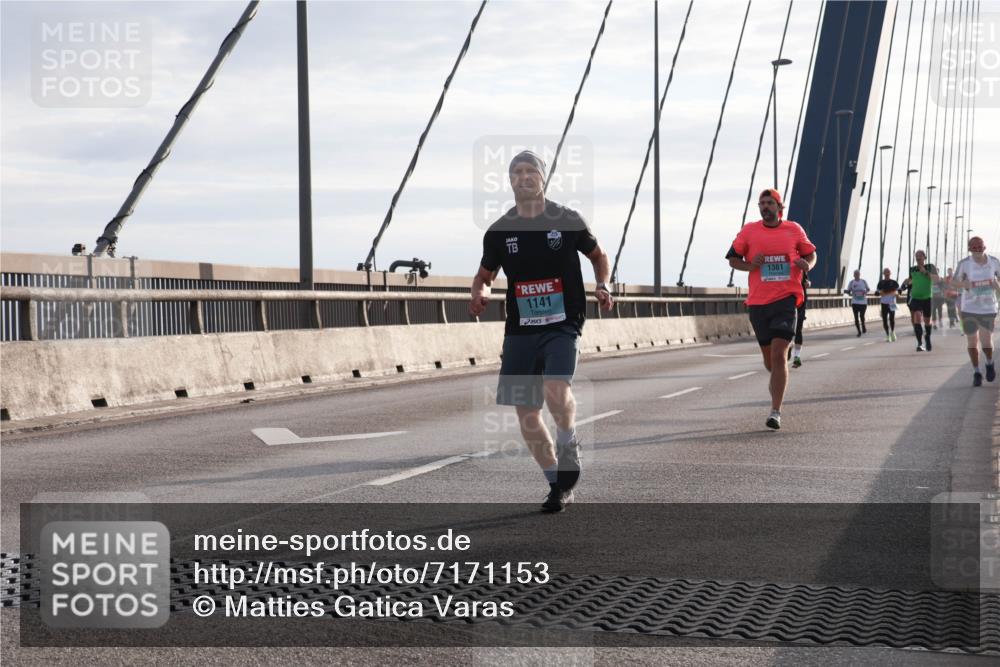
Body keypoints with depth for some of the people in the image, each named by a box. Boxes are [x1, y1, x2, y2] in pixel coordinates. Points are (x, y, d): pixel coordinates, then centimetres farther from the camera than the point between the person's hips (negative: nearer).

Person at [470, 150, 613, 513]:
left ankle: (569, 460, -1)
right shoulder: (499, 231, 4)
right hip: (520, 330, 4)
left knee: (555, 388, -27)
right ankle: (559, 485, 19)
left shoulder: (569, 220, -1)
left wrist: (603, 286, -4)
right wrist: (479, 293, -5)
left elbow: (599, 256, 15)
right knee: (525, 411, 3)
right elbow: (485, 274, 17)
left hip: (563, 325, -3)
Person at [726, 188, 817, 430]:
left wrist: (807, 265, -6)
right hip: (758, 301, 2)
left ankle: (776, 412, -14)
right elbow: (732, 258, 11)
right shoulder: (749, 231, 5)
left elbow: (811, 254, 17)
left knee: (779, 353, -14)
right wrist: (750, 265, -9)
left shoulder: (794, 230, 5)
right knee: (768, 354, 12)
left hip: (786, 299, -2)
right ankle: (778, 380, 47)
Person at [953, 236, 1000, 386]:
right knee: (972, 342, 6)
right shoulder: (964, 264, -8)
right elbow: (956, 281, 3)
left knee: (986, 341, -7)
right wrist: (963, 284, -19)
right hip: (969, 308, 0)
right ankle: (977, 373, 23)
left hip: (988, 308, 0)